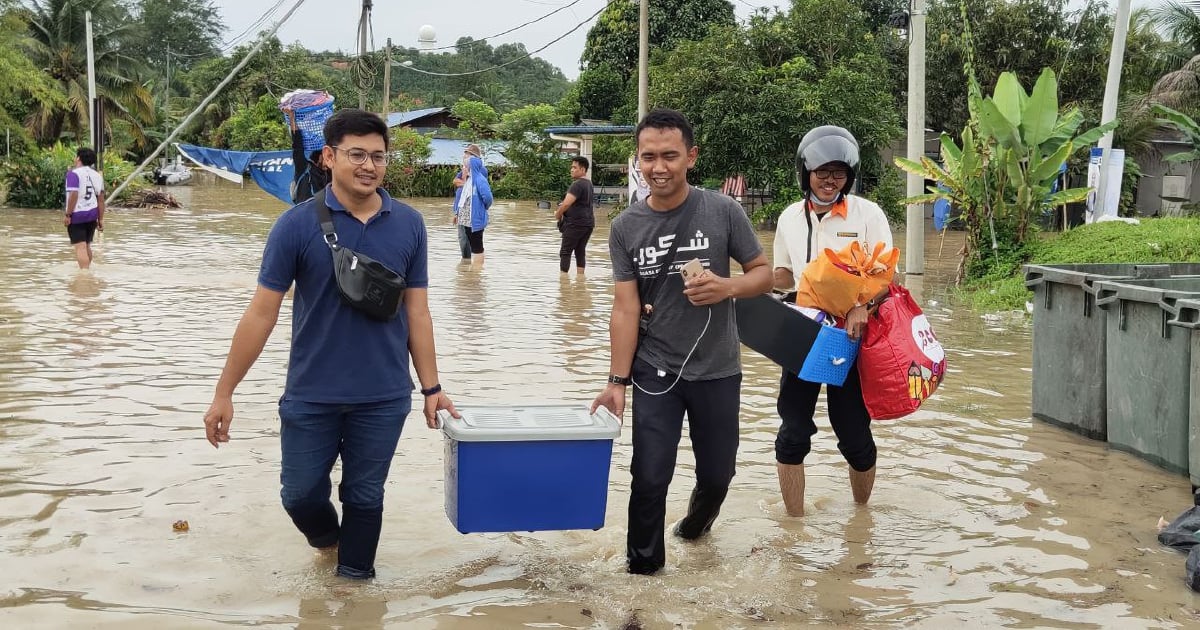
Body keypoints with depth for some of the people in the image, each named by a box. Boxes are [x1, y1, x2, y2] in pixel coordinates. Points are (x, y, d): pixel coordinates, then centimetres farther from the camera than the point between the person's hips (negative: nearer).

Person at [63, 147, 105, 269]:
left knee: (80, 247, -9)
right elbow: (101, 199, 8)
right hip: (92, 214, 7)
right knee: (87, 245, 19)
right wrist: (101, 219, 9)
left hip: (77, 214, -7)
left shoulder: (74, 173, -11)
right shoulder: (97, 175, 10)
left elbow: (73, 195, -20)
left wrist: (68, 215, -15)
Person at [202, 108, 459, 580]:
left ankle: (354, 579, 32)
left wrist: (431, 387, 4)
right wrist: (224, 393, -6)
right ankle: (324, 533, 44)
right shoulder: (297, 224, -8)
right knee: (300, 494, 11)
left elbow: (417, 312, 5)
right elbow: (261, 314, -6)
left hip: (383, 397, 1)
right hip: (310, 395, -1)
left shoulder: (409, 225, -1)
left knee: (364, 496, 12)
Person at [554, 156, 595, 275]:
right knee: (580, 251, 10)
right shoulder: (588, 183, 14)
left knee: (565, 252, -3)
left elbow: (566, 203, -23)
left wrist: (557, 215, -7)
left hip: (576, 223, -9)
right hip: (588, 222, 9)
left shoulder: (577, 184, -16)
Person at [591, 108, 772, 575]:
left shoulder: (723, 212, -8)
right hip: (655, 373, 0)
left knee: (716, 473, 14)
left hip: (716, 371, 1)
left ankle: (696, 522, 48)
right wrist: (617, 382, -9)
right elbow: (625, 309, -5)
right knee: (649, 479, -5)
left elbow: (764, 273, 0)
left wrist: (729, 287, -22)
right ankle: (643, 568, 15)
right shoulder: (626, 227, -4)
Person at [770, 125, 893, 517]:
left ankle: (862, 514, 28)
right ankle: (795, 522, 13)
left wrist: (862, 307, -27)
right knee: (793, 434, 1)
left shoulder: (867, 214, -5)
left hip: (851, 338, -3)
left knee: (854, 435, 6)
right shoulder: (790, 218, 5)